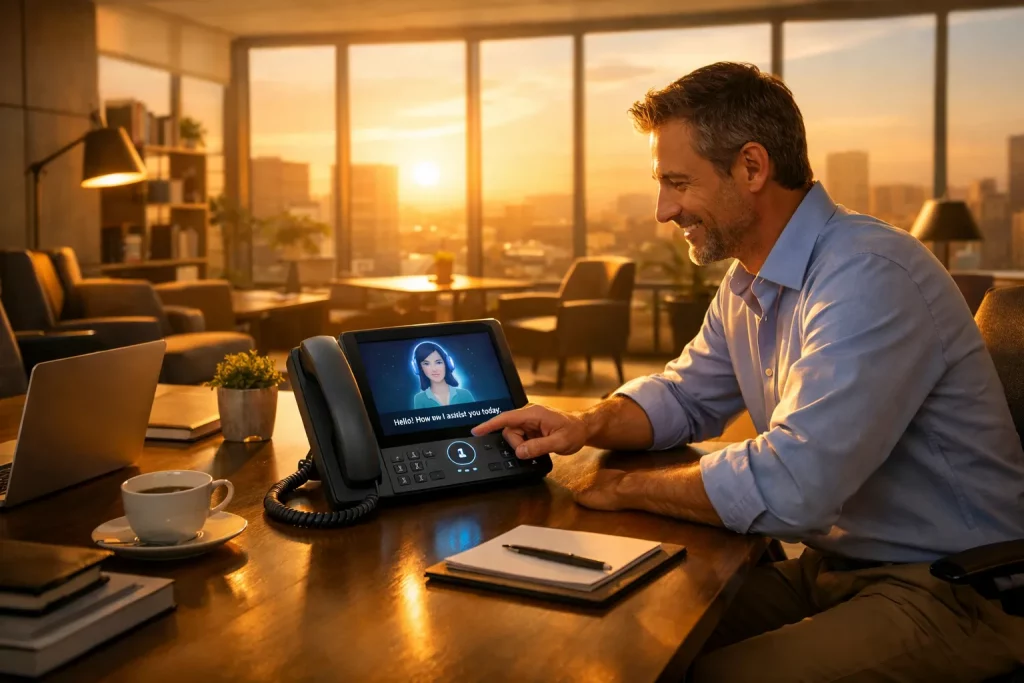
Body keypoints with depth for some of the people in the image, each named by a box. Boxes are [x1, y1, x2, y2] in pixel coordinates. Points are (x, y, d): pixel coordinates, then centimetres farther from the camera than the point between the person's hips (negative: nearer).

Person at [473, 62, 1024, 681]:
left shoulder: (869, 280, -25)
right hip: (832, 563, 8)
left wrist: (628, 489, -15)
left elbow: (786, 486, -30)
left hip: (949, 590, -8)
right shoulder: (747, 284, 7)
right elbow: (683, 396, 19)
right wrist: (589, 426, -2)